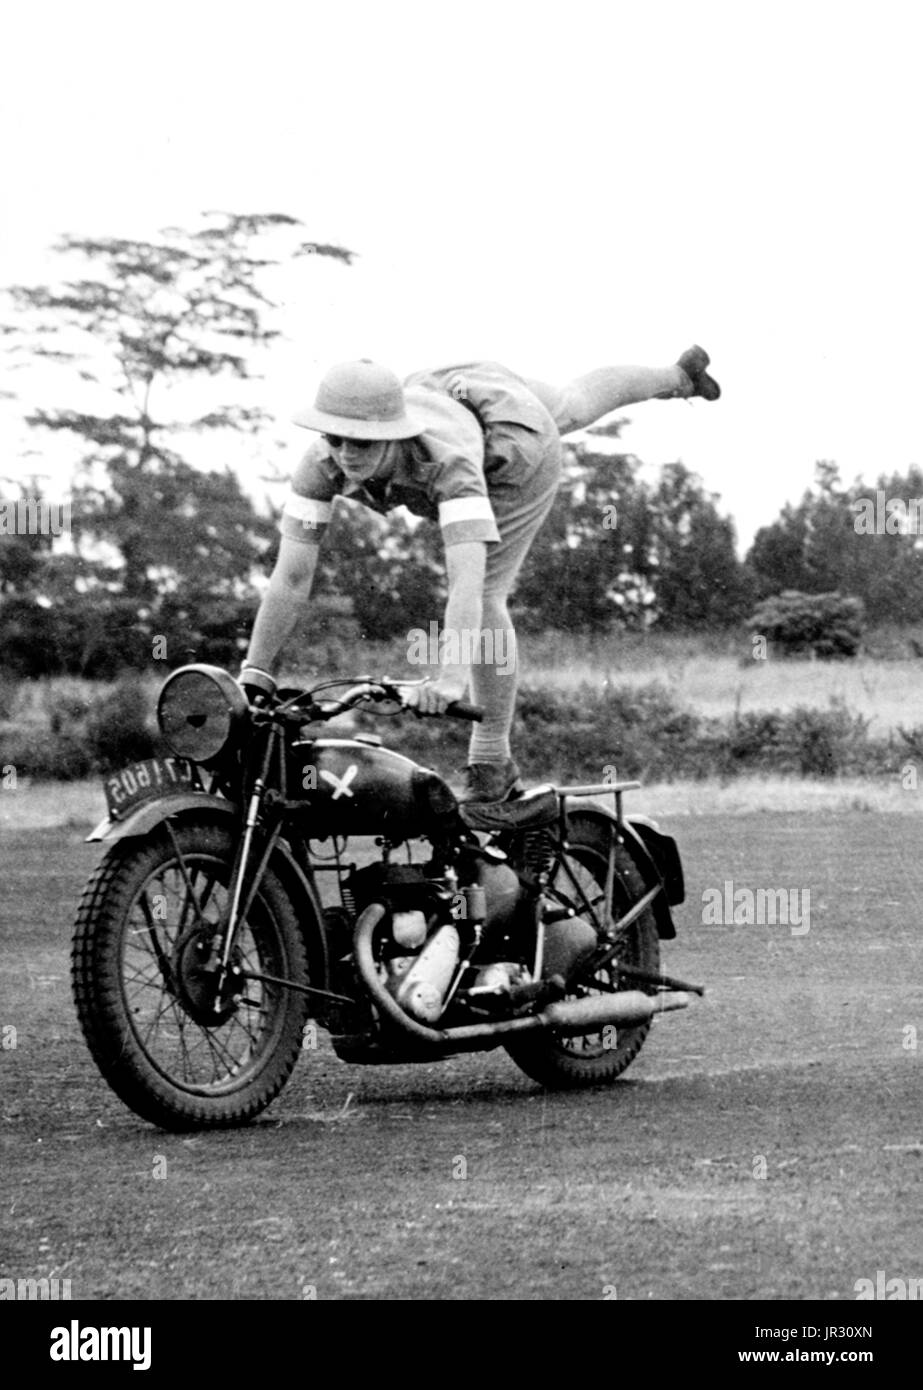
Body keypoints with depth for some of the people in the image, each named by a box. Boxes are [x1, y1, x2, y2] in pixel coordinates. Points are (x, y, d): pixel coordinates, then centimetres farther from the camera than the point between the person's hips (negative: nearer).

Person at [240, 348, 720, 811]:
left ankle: (492, 767, 0)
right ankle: (678, 376, 71)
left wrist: (449, 679, -74)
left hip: (518, 449, -6)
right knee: (574, 406, 36)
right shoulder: (323, 464, -39)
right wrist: (253, 676, -42)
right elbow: (291, 578, -38)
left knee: (483, 597, -17)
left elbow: (467, 581, -62)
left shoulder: (447, 459, -51)